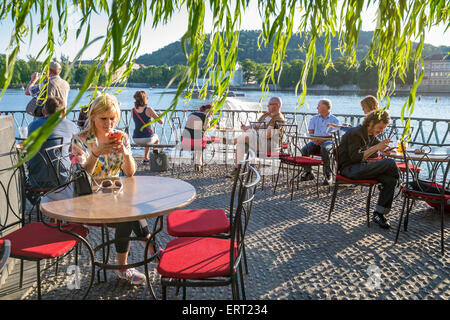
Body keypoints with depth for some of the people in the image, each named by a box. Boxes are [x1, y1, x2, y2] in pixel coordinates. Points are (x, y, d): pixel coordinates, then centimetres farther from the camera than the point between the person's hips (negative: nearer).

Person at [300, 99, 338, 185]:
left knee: (324, 149, -38)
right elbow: (311, 132, 14)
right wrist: (314, 139, -9)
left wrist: (322, 140, -21)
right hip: (316, 142, 4)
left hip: (328, 142, -4)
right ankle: (308, 172, -13)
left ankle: (328, 174, -28)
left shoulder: (334, 120, 4)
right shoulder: (314, 118, 18)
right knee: (304, 149, -24)